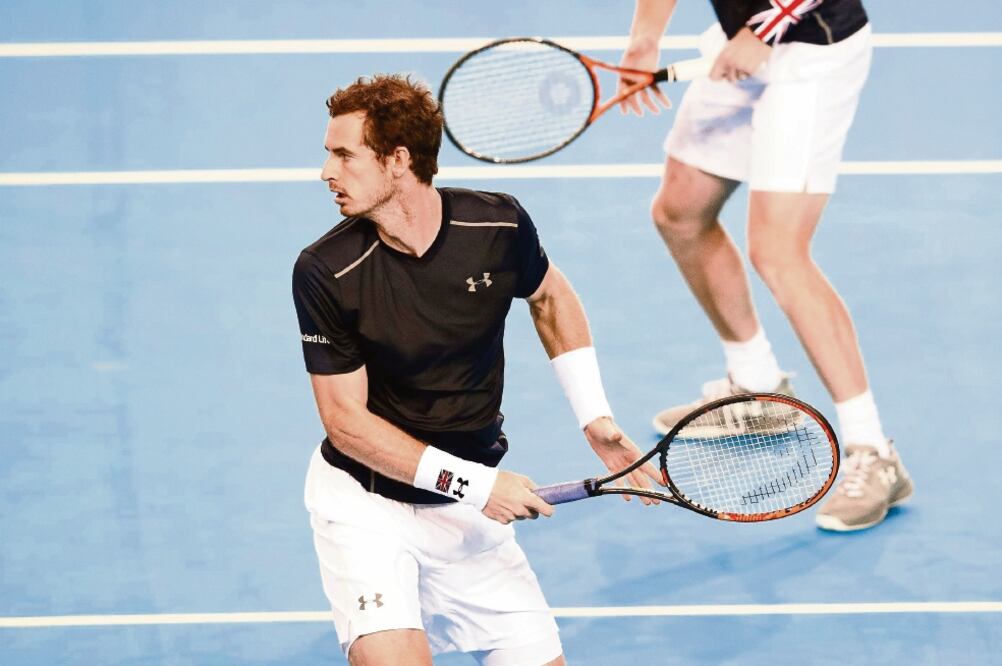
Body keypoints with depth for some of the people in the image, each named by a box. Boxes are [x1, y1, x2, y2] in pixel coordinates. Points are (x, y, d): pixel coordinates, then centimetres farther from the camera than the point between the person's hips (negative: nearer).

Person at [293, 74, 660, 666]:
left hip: (473, 508, 4)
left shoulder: (498, 224, -11)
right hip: (365, 501, -4)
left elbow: (551, 298, 11)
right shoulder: (325, 272, -19)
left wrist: (595, 419, 4)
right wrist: (472, 483, -21)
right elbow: (345, 419, -15)